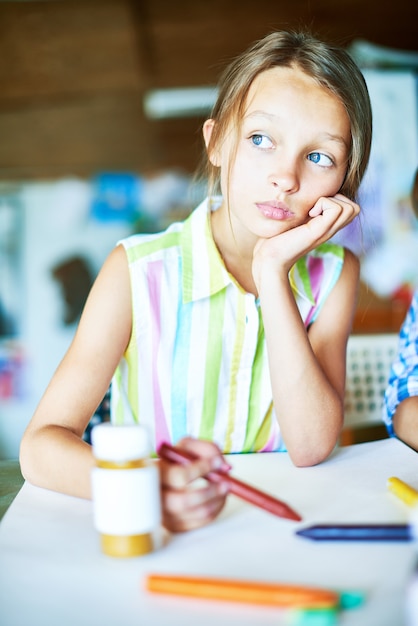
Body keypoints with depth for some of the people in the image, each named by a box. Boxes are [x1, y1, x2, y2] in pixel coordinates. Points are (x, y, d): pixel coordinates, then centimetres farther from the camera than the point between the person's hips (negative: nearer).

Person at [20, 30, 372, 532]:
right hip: (153, 536, -1)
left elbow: (311, 447, -14)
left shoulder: (334, 275, -3)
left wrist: (273, 272, -20)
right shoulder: (138, 272, -11)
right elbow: (41, 445, -16)